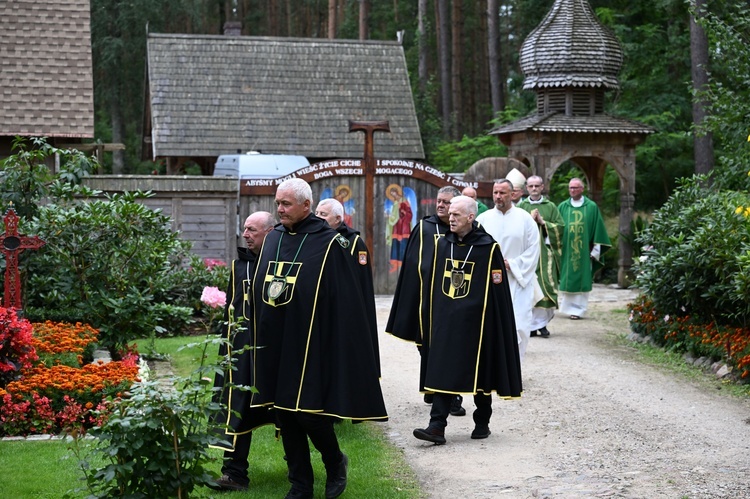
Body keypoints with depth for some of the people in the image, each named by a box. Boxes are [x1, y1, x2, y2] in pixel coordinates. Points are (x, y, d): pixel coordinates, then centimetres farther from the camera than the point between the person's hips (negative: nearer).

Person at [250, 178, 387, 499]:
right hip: (275, 345, 6)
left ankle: (335, 463, 24)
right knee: (284, 413, 8)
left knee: (308, 411, -4)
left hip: (310, 345, -6)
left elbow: (344, 302, -9)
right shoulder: (273, 239, 9)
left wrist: (339, 346, -12)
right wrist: (260, 338, 12)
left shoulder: (328, 243, -8)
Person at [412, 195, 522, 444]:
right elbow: (433, 284, 14)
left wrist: (497, 326, -8)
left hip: (475, 322, -4)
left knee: (479, 373, 8)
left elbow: (498, 290, -6)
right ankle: (437, 425, -5)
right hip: (445, 321, 4)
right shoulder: (443, 244, 7)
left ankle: (482, 423, 22)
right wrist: (432, 319, 12)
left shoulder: (488, 247, -7)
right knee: (442, 372, -3)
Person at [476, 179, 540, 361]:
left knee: (519, 326, -7)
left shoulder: (525, 219, 2)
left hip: (518, 281, -1)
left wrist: (511, 264, -8)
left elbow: (533, 249, 0)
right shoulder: (483, 219, 5)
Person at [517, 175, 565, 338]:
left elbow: (560, 227, 3)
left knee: (546, 287, -4)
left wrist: (543, 222, -7)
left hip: (545, 253, 0)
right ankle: (531, 324, 0)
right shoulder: (520, 206, 9)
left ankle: (542, 322, 7)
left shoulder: (550, 207, 10)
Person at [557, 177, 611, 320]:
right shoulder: (562, 207, 7)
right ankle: (568, 307, 12)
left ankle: (578, 309, 4)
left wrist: (596, 250, -1)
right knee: (567, 280, 2)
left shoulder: (592, 207, 3)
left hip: (584, 251, -1)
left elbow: (598, 229, 3)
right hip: (566, 250, 1)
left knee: (581, 280, 0)